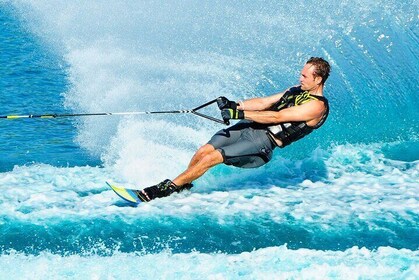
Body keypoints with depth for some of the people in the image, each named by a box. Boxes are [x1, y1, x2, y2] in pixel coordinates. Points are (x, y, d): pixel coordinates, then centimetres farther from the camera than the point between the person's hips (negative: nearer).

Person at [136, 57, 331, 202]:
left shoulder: (317, 106, -12)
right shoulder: (298, 90, 16)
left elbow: (276, 117, -19)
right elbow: (264, 102, 14)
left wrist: (240, 114, -22)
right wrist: (235, 105, -1)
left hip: (264, 141, -8)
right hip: (249, 127, 8)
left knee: (212, 157, -18)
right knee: (203, 151, -7)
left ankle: (167, 189, -11)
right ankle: (183, 186, 10)